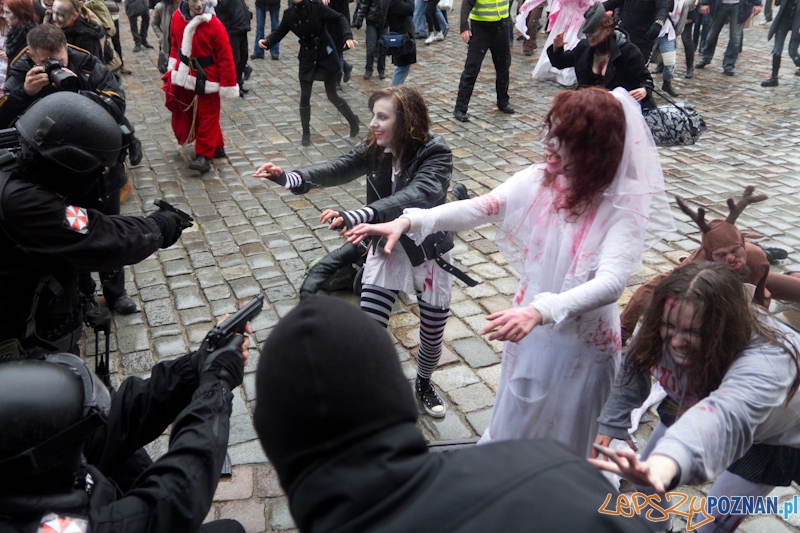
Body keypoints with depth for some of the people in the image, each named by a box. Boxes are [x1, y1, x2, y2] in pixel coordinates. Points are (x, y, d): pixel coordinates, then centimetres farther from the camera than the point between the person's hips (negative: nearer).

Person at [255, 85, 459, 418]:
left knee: (433, 334, 14)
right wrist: (287, 177, -36)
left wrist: (354, 217, -56)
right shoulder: (375, 150, -9)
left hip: (430, 255, -3)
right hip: (386, 249, 3)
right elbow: (337, 170, -16)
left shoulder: (436, 155, -26)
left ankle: (423, 384, 45)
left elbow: (414, 197, -42)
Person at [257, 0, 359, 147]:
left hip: (326, 55, -3)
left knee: (332, 96, 4)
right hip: (307, 58, 3)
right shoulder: (289, 15, -6)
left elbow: (339, 18, -13)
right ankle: (306, 133, 18)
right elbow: (279, 33, 3)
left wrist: (348, 37, -28)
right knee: (305, 97, 0)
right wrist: (267, 42, -18)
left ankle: (353, 120, 29)